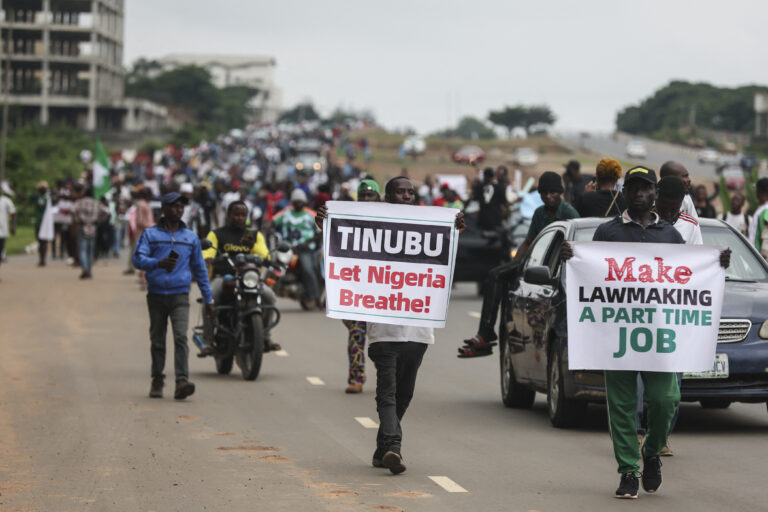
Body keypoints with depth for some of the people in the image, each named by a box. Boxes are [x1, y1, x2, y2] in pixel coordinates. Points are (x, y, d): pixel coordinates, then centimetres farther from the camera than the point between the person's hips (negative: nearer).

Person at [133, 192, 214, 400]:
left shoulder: (191, 237, 13)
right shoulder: (150, 234, 6)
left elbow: (199, 268, 18)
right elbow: (138, 259, -6)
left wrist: (208, 299, 16)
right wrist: (158, 263, -26)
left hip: (180, 296, 0)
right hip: (156, 295, 0)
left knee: (181, 337, -15)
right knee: (157, 340, 7)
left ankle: (182, 382, -25)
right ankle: (157, 380, 21)